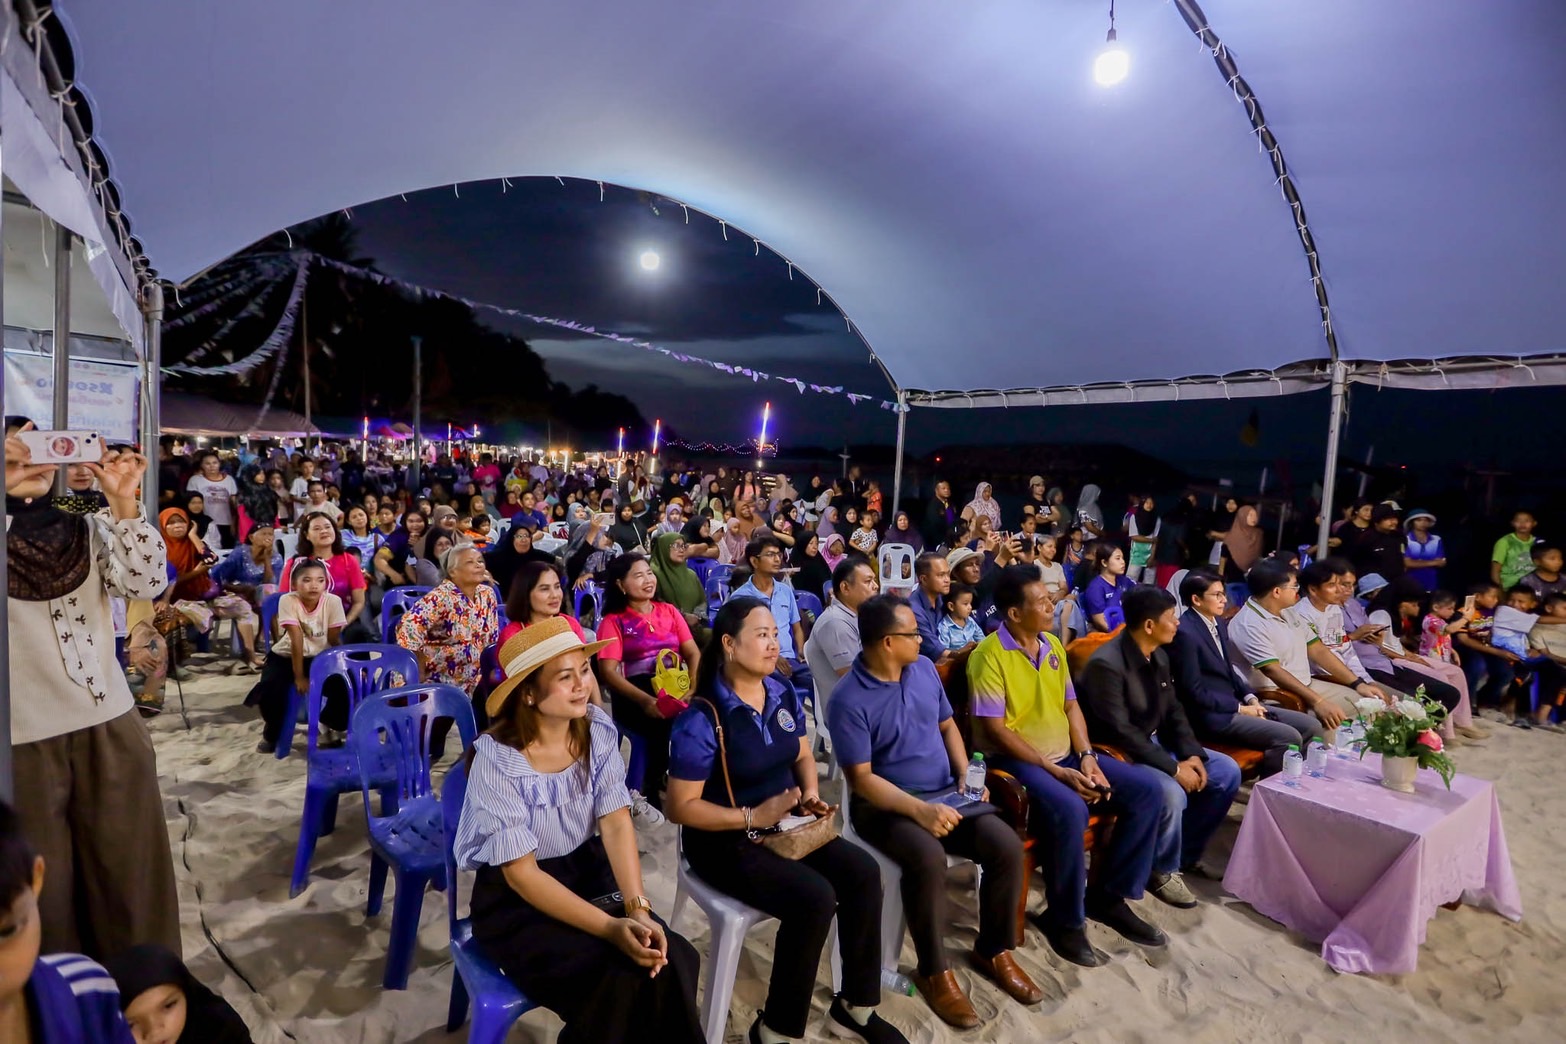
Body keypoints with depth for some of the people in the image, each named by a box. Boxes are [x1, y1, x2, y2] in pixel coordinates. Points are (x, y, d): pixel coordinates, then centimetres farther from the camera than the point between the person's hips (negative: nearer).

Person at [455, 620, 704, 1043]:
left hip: (588, 872, 4)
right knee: (623, 979, -24)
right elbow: (522, 873, -21)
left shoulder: (598, 729, -9)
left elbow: (617, 824, -10)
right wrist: (610, 927, -29)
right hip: (515, 901, -4)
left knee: (670, 959, -18)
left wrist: (638, 908, -25)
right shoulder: (496, 760, -22)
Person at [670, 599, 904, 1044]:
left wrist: (811, 794, -6)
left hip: (786, 824, 7)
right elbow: (681, 807, -18)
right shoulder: (702, 719, -21)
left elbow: (802, 756, 15)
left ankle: (856, 1003, 9)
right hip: (726, 841, -7)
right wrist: (753, 817, -24)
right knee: (815, 898, -26)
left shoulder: (783, 693, 0)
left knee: (863, 872, -11)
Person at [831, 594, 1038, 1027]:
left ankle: (994, 950, 11)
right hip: (885, 805, -6)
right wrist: (918, 810, -28)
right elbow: (861, 778, -18)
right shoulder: (849, 699, -18)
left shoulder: (924, 668, 1)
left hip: (945, 792, 6)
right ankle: (934, 971, -8)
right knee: (928, 858, -33)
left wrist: (966, 773, -3)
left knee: (1006, 845, -13)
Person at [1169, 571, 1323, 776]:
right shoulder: (1184, 633, -19)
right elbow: (1195, 692, -18)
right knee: (1288, 737, -20)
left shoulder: (1219, 623, 10)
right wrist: (1240, 708, -13)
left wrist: (1250, 698, 1)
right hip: (1211, 715, -9)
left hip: (1234, 703, 9)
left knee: (1311, 726, 4)